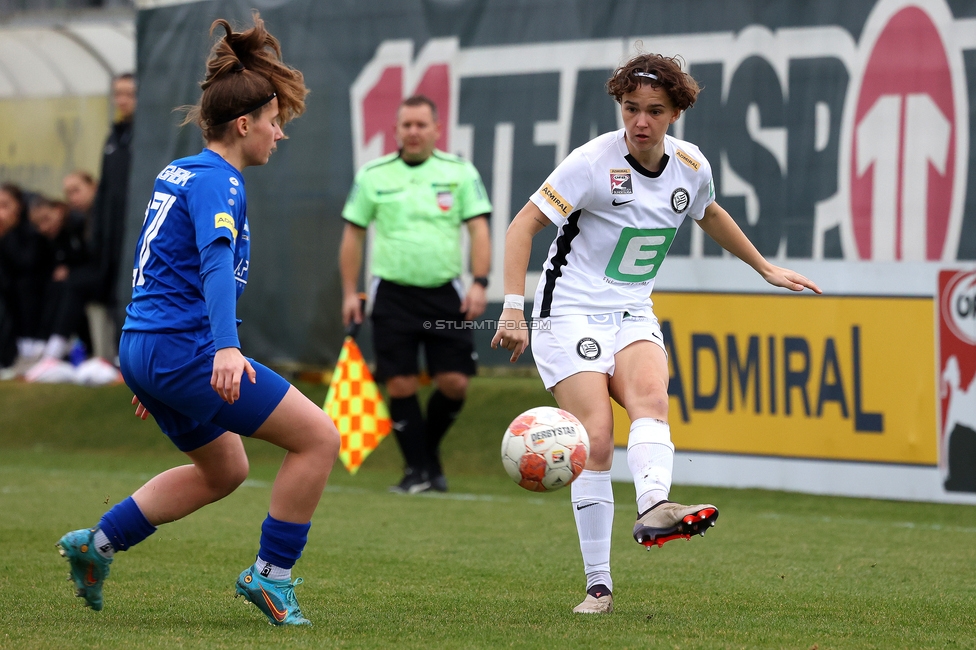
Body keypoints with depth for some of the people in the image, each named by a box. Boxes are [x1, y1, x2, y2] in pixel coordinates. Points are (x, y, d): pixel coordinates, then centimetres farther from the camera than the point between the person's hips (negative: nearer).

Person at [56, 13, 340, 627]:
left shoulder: (179, 172, 17)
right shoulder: (218, 180, -13)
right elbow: (216, 260, -29)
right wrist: (227, 347, -42)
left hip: (144, 347, 10)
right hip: (184, 350, -10)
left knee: (225, 470, 25)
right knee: (320, 437, -6)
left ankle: (98, 543, 22)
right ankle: (271, 575, 0)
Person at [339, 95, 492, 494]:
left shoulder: (460, 172, 3)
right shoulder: (372, 176, 4)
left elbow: (478, 229, 1)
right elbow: (353, 235, 10)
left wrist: (479, 282, -11)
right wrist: (349, 293, 6)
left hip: (444, 293, 0)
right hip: (392, 293, 0)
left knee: (455, 382, -6)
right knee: (400, 384, -7)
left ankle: (430, 451, 19)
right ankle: (417, 469, 4)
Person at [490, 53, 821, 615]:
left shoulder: (691, 167, 3)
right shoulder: (593, 162, -13)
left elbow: (710, 215, 27)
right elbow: (523, 226, -12)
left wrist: (765, 267, 36)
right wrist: (514, 309, -20)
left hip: (634, 316, 4)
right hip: (571, 312, -4)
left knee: (651, 396, -29)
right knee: (596, 438, -18)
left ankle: (654, 509, -53)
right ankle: (599, 586, -12)